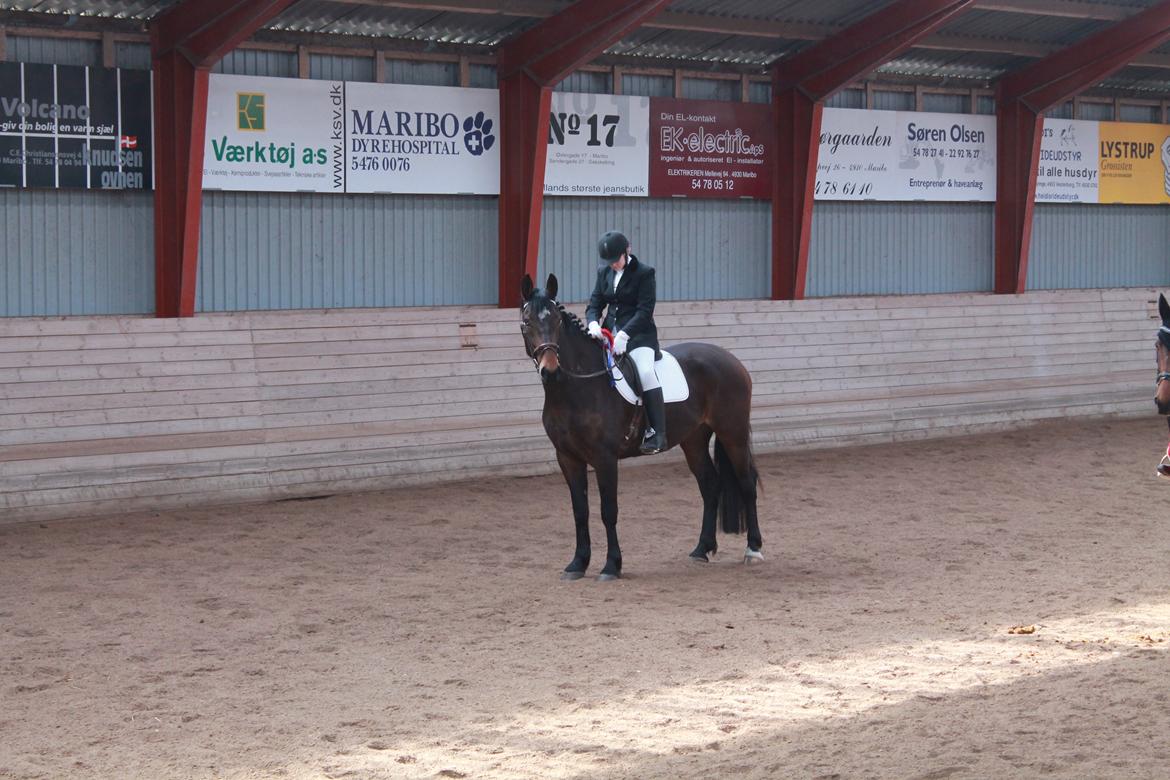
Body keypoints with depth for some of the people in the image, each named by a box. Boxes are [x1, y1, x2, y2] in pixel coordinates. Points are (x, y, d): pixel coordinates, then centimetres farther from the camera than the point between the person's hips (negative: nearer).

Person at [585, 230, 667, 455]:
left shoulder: (644, 273, -6)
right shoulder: (604, 272, 11)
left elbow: (644, 311, -12)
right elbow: (594, 304, 12)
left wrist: (624, 335, -25)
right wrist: (593, 323, -12)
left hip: (638, 334, -7)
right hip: (609, 333, 7)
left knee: (645, 371, -30)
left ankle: (657, 434, -33)